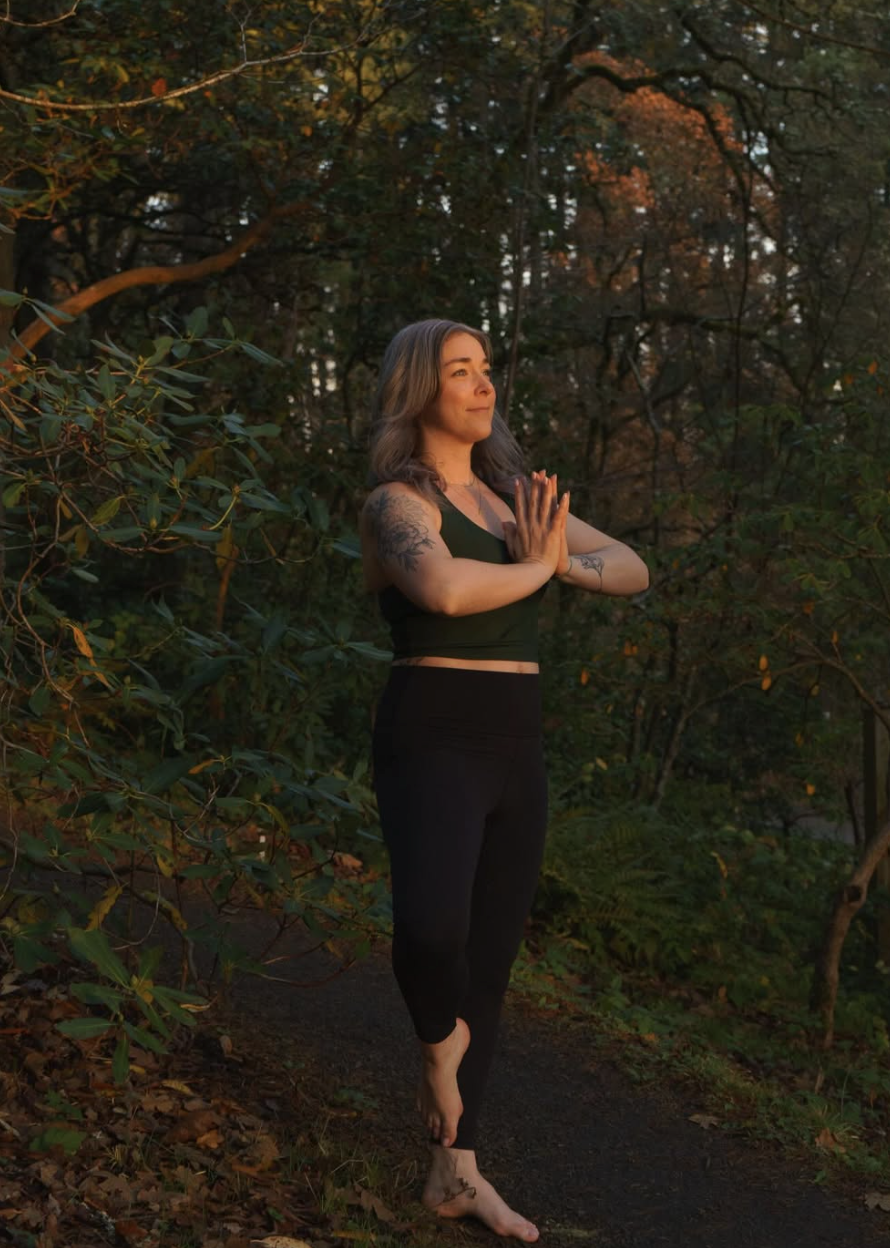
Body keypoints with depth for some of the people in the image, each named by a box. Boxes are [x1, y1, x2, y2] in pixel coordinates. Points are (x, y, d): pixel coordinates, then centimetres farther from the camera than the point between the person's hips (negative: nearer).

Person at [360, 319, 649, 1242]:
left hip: (515, 753, 7)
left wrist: (557, 560, -9)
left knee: (486, 967, 10)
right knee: (432, 930, -32)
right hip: (431, 745, -7)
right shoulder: (397, 502, -9)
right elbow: (443, 589, -32)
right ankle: (439, 1049, 3)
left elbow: (632, 570, 13)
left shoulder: (514, 495, 14)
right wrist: (535, 566, -13)